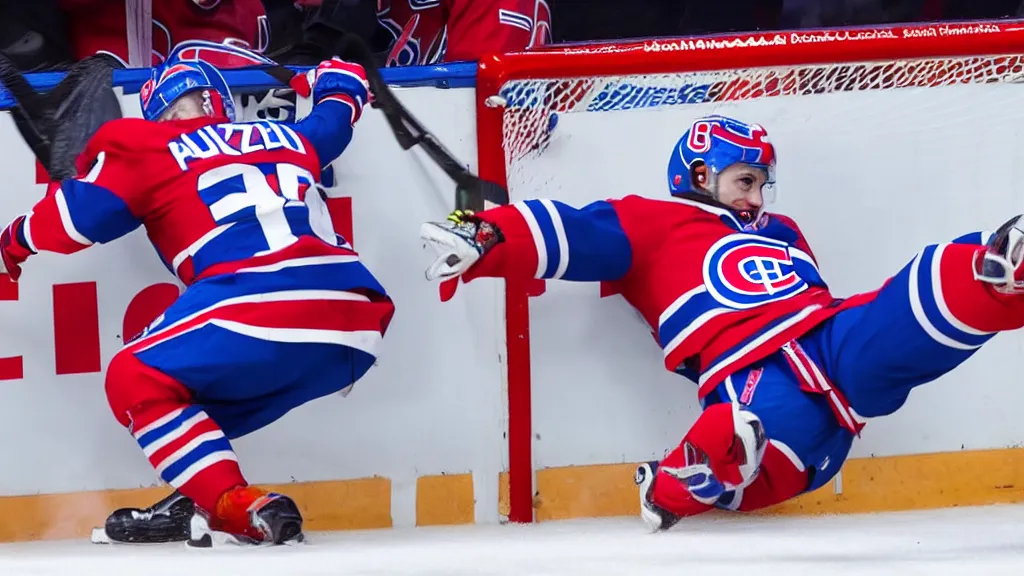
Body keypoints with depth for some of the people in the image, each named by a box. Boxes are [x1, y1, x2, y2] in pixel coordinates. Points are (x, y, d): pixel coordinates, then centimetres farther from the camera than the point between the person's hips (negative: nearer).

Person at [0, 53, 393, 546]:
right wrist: (338, 77, 74)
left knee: (136, 381, 4)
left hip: (264, 315, -7)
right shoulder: (290, 139, 31)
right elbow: (338, 111, 51)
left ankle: (241, 513, -11)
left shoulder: (149, 151, 14)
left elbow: (78, 216, 8)